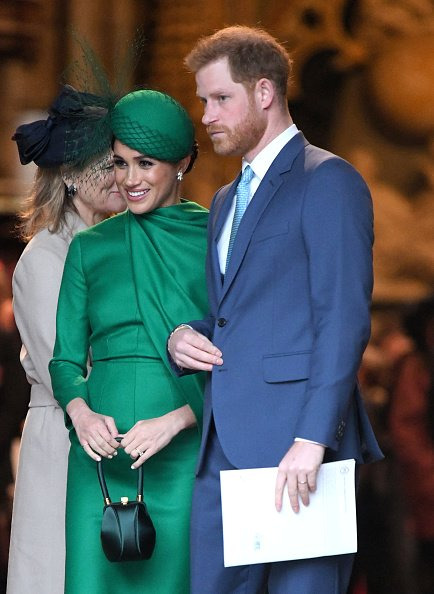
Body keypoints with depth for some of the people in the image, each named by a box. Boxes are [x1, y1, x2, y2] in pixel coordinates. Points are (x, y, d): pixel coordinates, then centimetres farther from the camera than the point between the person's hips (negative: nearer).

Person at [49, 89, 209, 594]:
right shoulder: (90, 248, 12)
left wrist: (178, 418, -17)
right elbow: (66, 358, 12)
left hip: (187, 452, -3)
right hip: (103, 457, 3)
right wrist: (81, 412, -9)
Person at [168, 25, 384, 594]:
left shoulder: (329, 180, -3)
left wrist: (313, 439, -21)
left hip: (296, 440, -8)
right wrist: (183, 336, 7)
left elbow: (345, 319, -12)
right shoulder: (226, 200, 25)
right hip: (224, 447, 8)